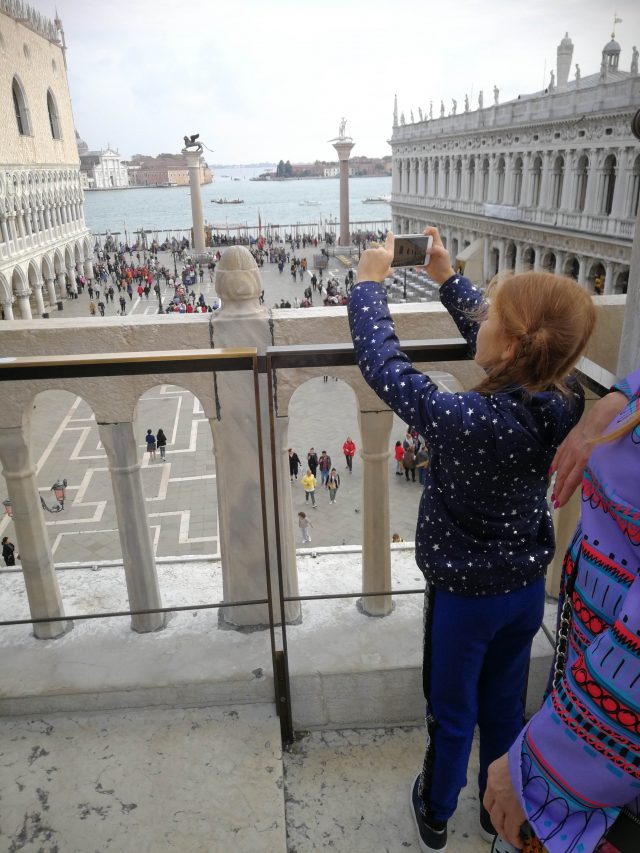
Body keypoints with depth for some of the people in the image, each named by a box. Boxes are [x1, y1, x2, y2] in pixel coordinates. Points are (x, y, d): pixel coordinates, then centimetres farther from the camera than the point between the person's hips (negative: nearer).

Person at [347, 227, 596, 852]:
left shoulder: (467, 420, -35)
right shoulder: (561, 406, -16)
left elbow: (383, 366, -24)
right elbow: (496, 344, 0)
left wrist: (369, 283, -10)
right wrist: (446, 277, 6)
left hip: (464, 594, -5)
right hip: (528, 588, 6)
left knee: (452, 716, 20)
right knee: (504, 707, 28)